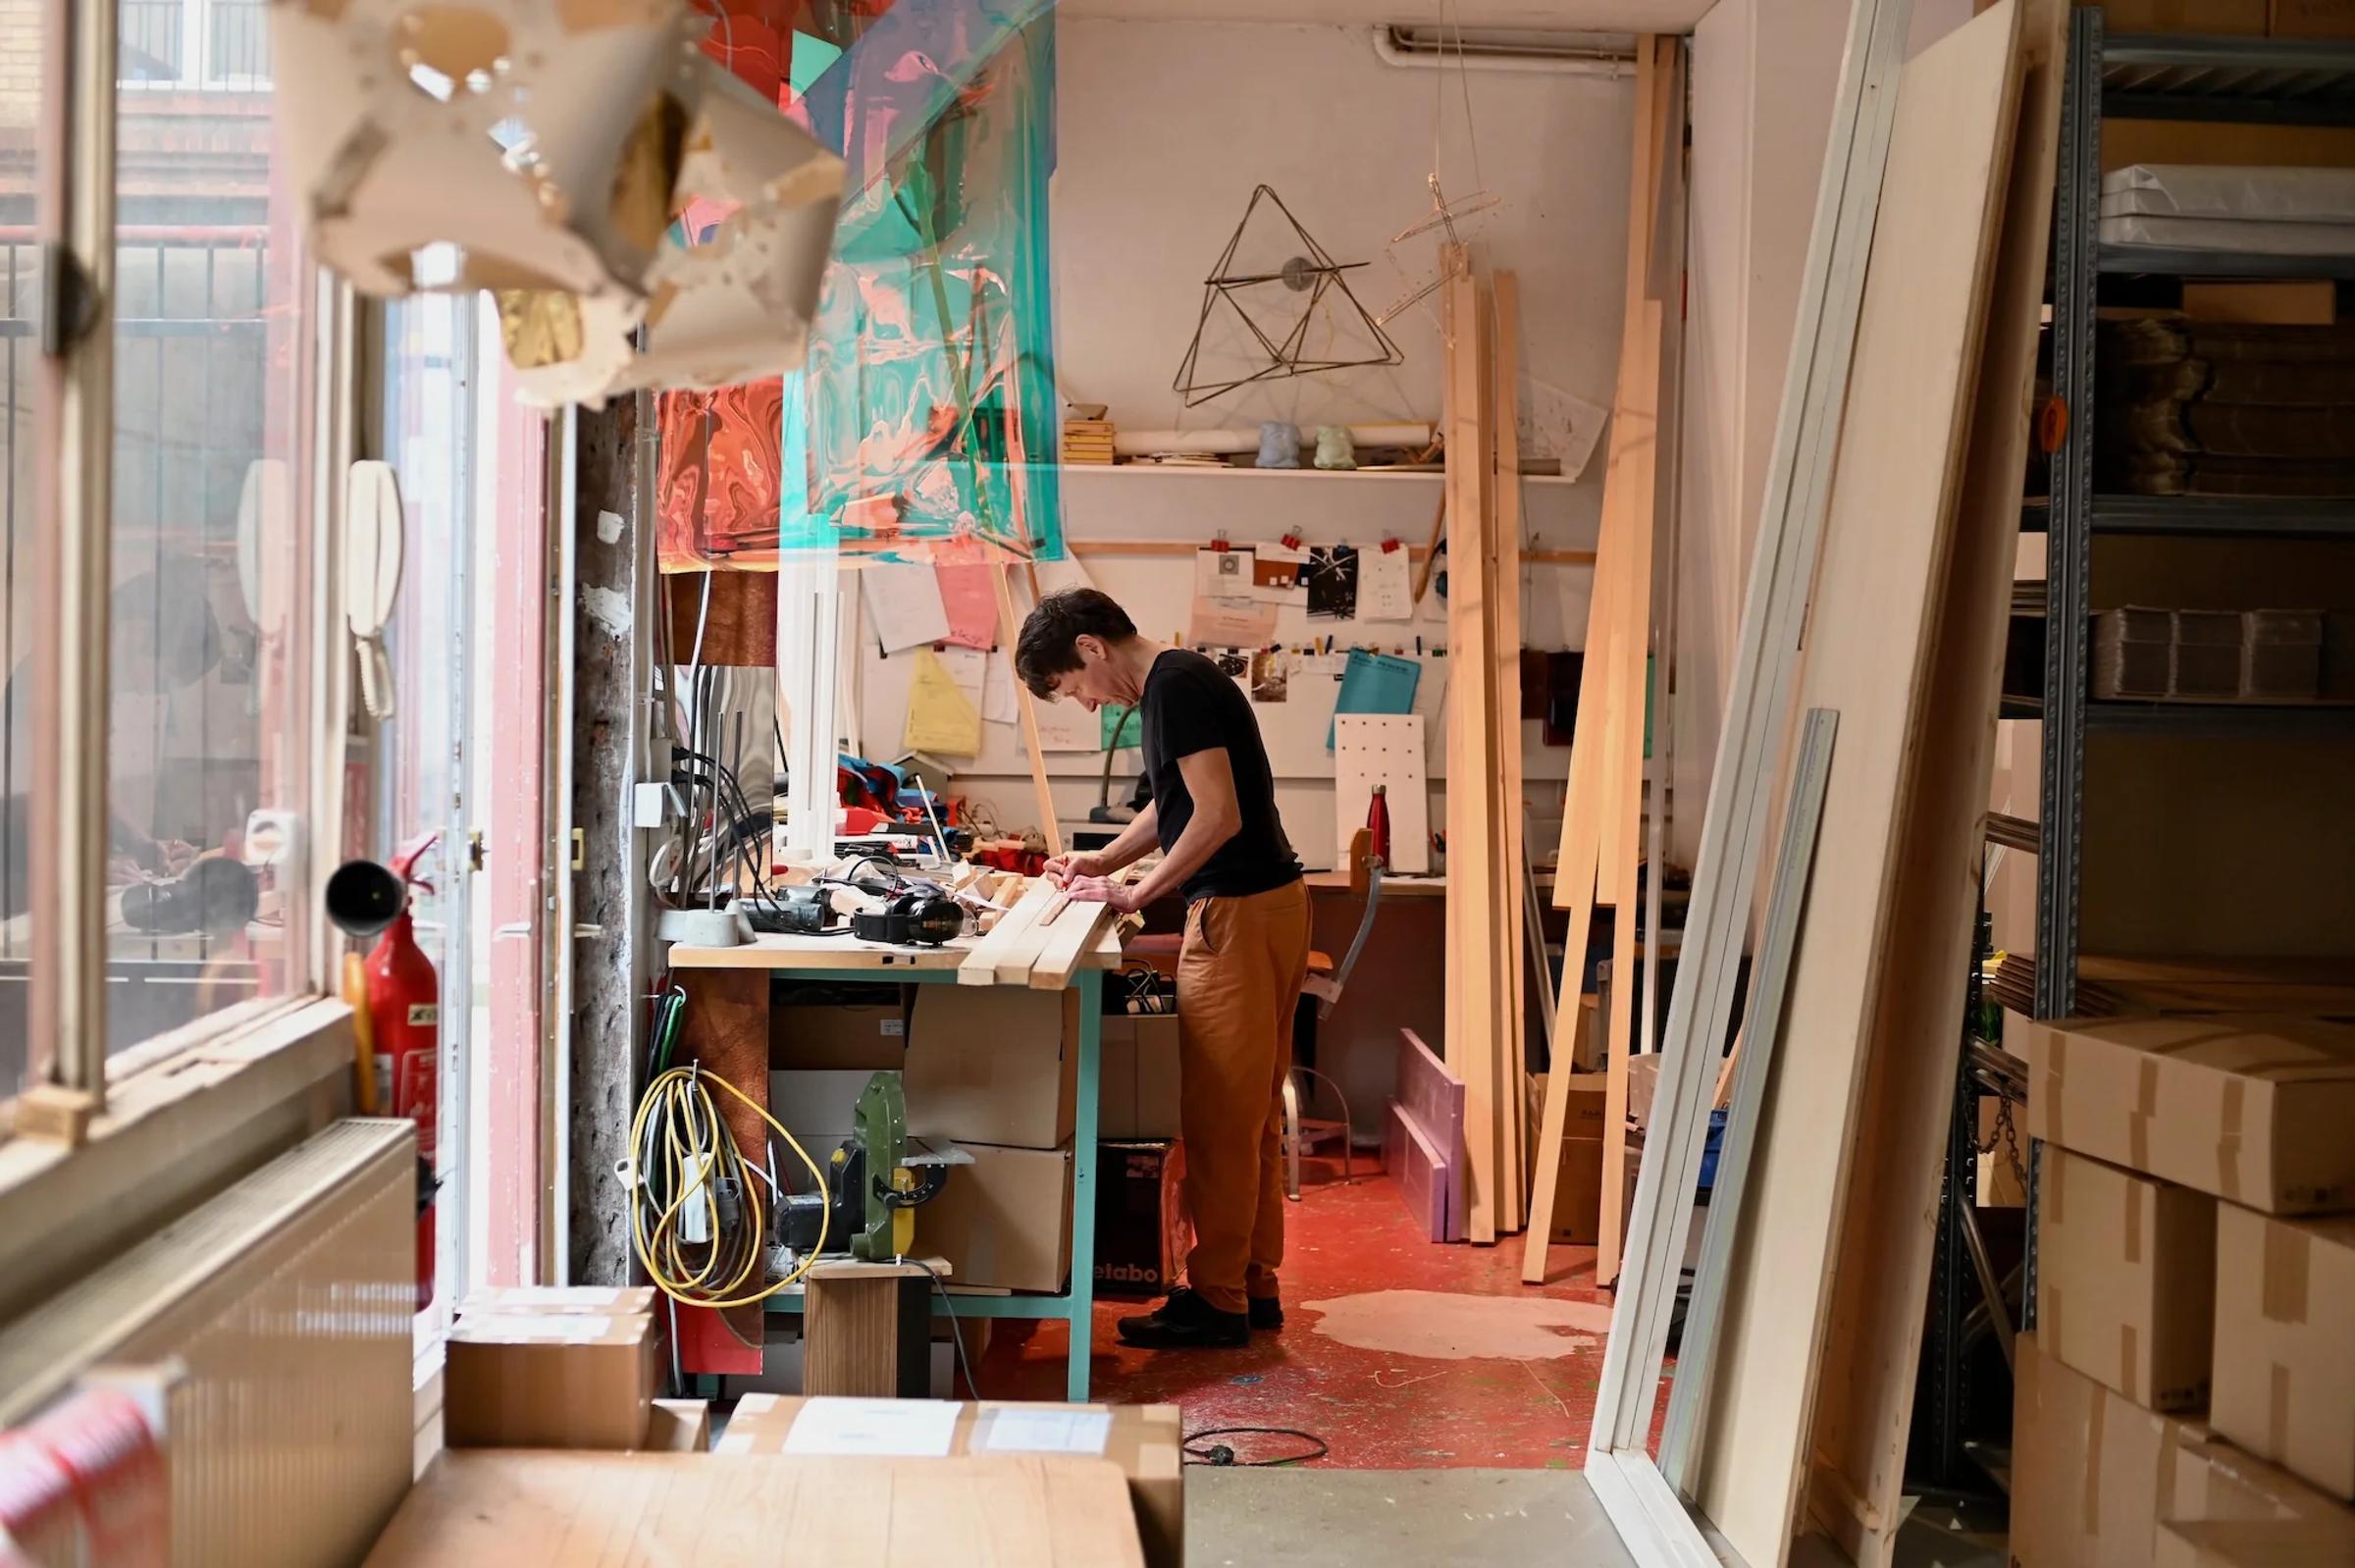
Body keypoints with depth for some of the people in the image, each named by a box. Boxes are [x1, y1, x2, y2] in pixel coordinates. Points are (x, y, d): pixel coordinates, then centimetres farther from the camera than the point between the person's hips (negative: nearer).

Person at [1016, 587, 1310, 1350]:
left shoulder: (1176, 688, -15)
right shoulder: (1176, 682, 15)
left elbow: (1219, 816, -22)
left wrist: (1136, 894, -14)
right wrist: (1104, 861, 18)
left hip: (1239, 915, -10)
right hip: (1269, 906, 10)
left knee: (1219, 1117, -3)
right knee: (1252, 1113, 14)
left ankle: (1217, 1302, 4)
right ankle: (1254, 1285, 22)